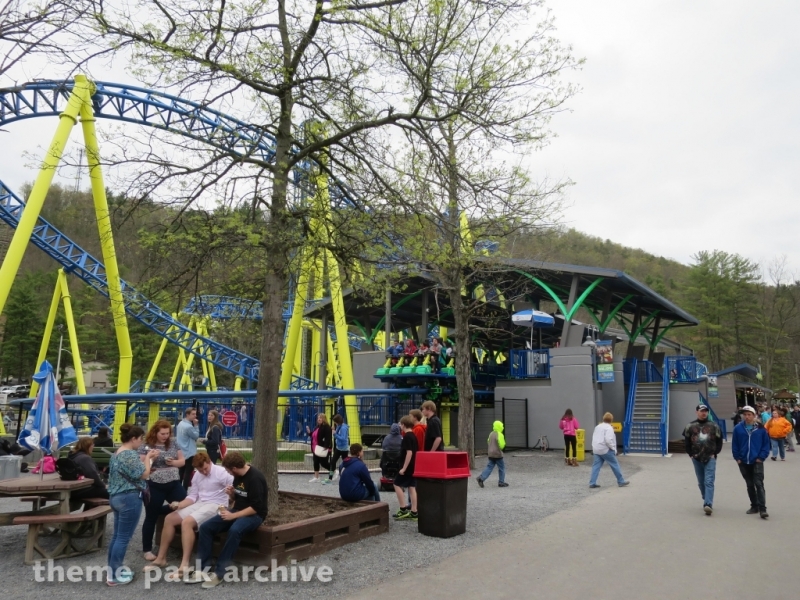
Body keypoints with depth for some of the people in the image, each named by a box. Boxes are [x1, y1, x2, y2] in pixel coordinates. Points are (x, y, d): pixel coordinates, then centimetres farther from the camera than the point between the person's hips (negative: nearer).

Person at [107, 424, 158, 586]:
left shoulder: (118, 453, 13)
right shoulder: (130, 454, -19)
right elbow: (144, 474, -17)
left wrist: (146, 458, 13)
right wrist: (148, 458, -3)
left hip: (116, 497, 11)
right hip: (129, 499, -11)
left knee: (117, 536, 17)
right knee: (123, 538, -3)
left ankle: (112, 569, 26)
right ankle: (114, 576, 3)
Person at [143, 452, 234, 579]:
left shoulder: (221, 472, -11)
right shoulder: (197, 475, 14)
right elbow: (192, 496, 12)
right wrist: (179, 504, -6)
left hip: (215, 505, -9)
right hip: (199, 504, 9)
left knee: (187, 522, -30)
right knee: (169, 519, -1)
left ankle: (184, 565, -30)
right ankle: (161, 558, 8)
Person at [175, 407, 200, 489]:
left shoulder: (180, 424, 8)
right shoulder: (189, 426, -22)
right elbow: (196, 436, -10)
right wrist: (196, 425, -10)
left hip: (181, 453, 9)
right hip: (189, 453, -9)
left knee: (181, 473, 15)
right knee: (188, 473, -2)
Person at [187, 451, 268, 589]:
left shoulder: (255, 478, -20)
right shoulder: (238, 476, 4)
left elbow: (256, 507, -22)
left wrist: (233, 516, -21)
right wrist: (231, 494, -5)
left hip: (254, 515, -8)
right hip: (236, 511, 8)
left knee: (234, 530, -38)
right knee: (205, 527, -11)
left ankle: (219, 573, -27)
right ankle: (202, 570, -11)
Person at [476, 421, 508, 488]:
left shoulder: (491, 434, 10)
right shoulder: (499, 434, -15)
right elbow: (501, 445, -19)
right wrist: (503, 442, 1)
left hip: (491, 454, 7)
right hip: (497, 454, -7)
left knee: (489, 467, 7)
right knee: (501, 468, 7)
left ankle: (481, 478, -9)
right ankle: (501, 482, 11)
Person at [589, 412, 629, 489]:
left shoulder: (598, 427, 14)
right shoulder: (609, 428, -12)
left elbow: (594, 437, 16)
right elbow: (608, 440, -22)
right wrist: (613, 448, -11)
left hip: (596, 450, 7)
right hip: (605, 450, -7)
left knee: (596, 466, 6)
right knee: (615, 465, 7)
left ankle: (592, 483, 0)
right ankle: (621, 482, 15)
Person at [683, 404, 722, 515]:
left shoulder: (713, 426, 5)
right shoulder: (690, 426, 5)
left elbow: (719, 441, 8)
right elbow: (686, 442, 9)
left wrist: (715, 453, -2)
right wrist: (691, 454, 0)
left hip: (710, 458, -2)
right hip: (696, 459, 2)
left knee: (709, 482, -12)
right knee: (701, 482, 11)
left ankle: (708, 504, -19)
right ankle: (707, 501, 26)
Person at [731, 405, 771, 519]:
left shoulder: (760, 428, -5)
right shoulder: (738, 428, -2)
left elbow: (766, 444, -1)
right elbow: (735, 445, 3)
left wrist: (761, 457, -7)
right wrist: (737, 458, -2)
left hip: (757, 461, -3)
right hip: (743, 462, 3)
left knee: (759, 484, -9)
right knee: (750, 485, 13)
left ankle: (762, 509, -7)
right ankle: (754, 506, 25)